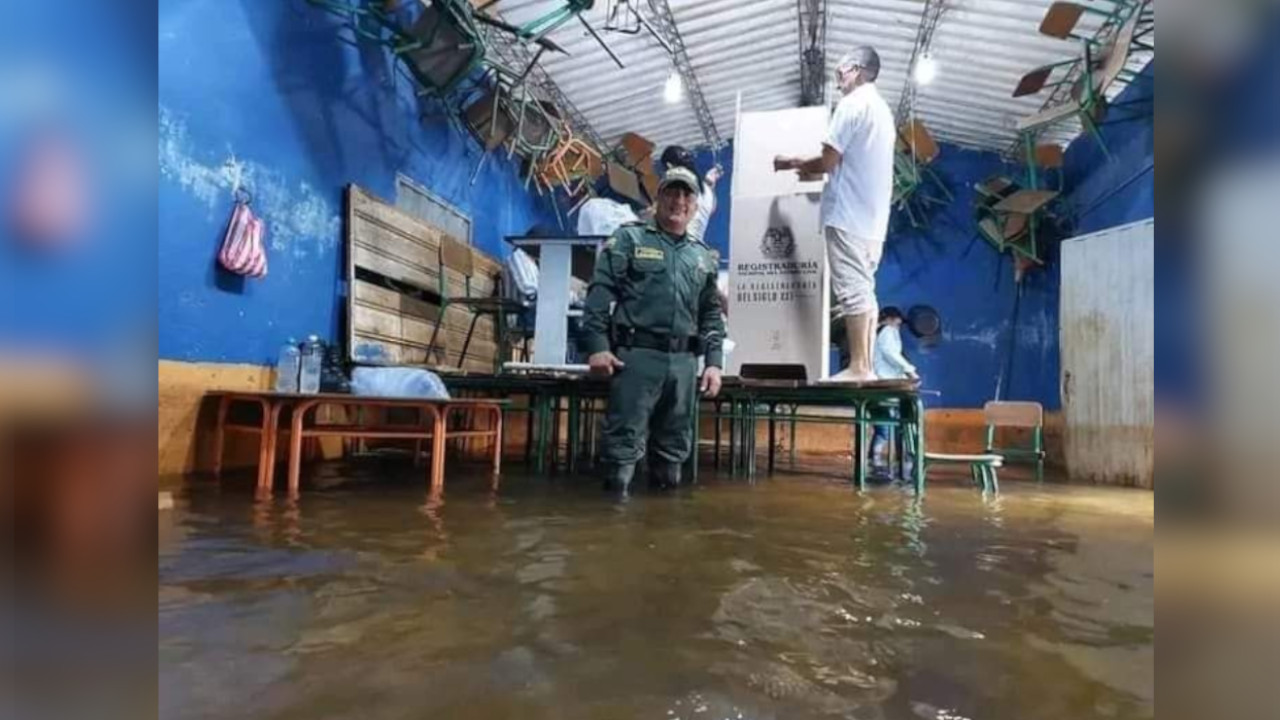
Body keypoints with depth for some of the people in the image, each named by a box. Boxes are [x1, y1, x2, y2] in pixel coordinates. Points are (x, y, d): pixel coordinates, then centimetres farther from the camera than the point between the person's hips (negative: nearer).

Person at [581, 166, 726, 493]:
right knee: (624, 440, -6)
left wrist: (714, 362, 11)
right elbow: (600, 292, -2)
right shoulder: (629, 239, 6)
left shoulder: (702, 256, 20)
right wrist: (597, 345, -12)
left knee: (675, 442, 10)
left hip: (684, 361, 5)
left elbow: (711, 314, 21)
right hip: (637, 354, -5)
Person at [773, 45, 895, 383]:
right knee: (864, 288, 8)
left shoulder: (853, 104, -6)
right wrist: (811, 168, 21)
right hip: (872, 216, 9)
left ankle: (858, 367, -13)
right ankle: (866, 366, 7)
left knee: (852, 289, -11)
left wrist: (793, 163, 5)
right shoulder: (881, 109, 24)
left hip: (849, 214, -9)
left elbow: (829, 161, -11)